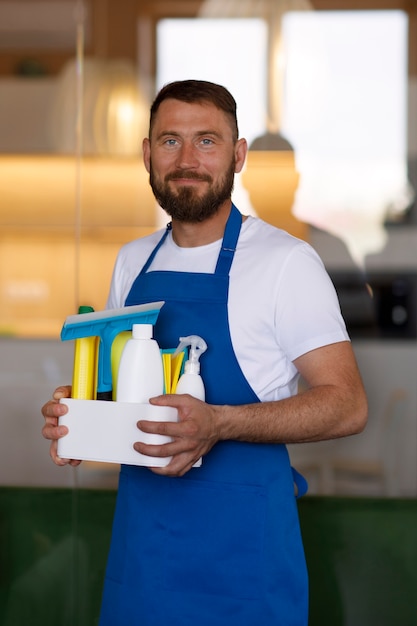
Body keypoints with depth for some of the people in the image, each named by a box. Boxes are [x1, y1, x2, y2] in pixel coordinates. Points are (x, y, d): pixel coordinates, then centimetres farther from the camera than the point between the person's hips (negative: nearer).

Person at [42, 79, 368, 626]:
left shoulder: (286, 261, -11)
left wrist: (218, 423, -27)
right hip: (138, 529, 6)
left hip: (240, 540, -5)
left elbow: (347, 405, -14)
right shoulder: (132, 262, 9)